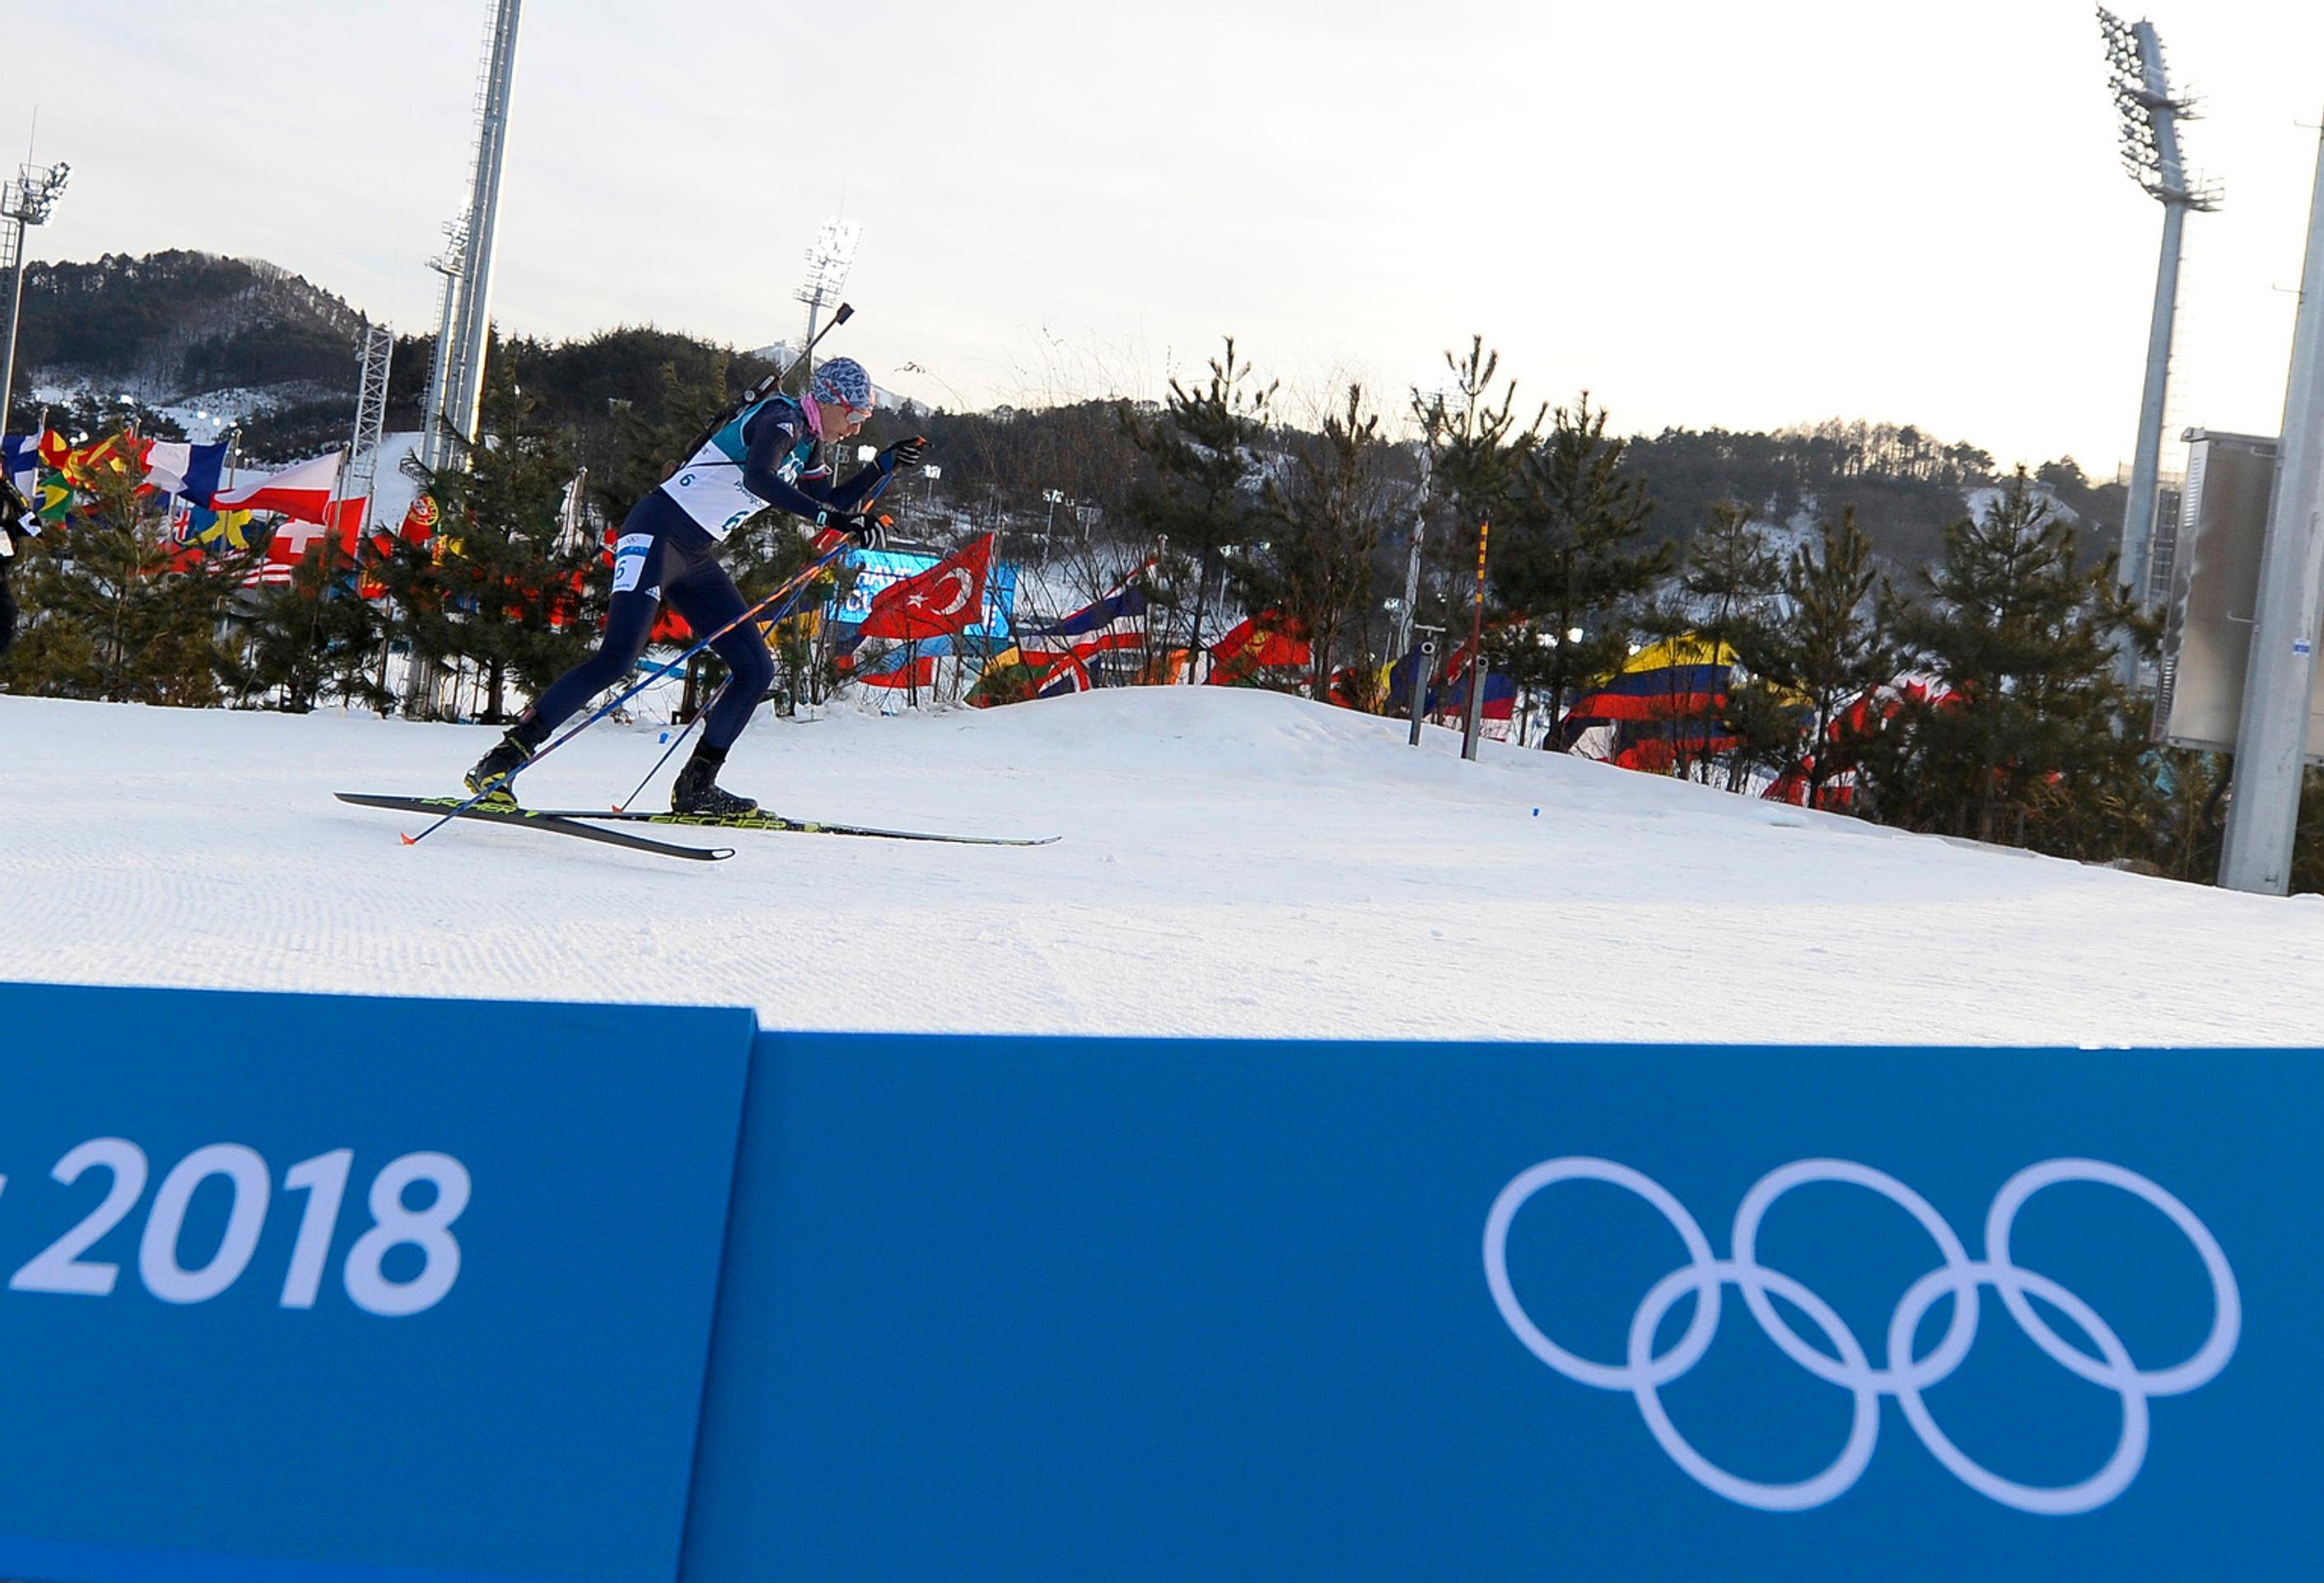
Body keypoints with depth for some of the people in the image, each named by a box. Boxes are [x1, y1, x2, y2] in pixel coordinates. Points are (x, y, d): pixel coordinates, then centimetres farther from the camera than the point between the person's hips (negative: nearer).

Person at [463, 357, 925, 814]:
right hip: (656, 534, -10)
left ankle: (696, 786, 10)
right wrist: (831, 517, -36)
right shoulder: (781, 419, -12)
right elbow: (756, 479, -32)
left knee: (757, 671, 4)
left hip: (696, 559, 10)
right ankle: (503, 759, -18)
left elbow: (831, 505, 25)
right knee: (616, 660, -22)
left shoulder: (806, 447, 15)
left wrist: (883, 466, 15)